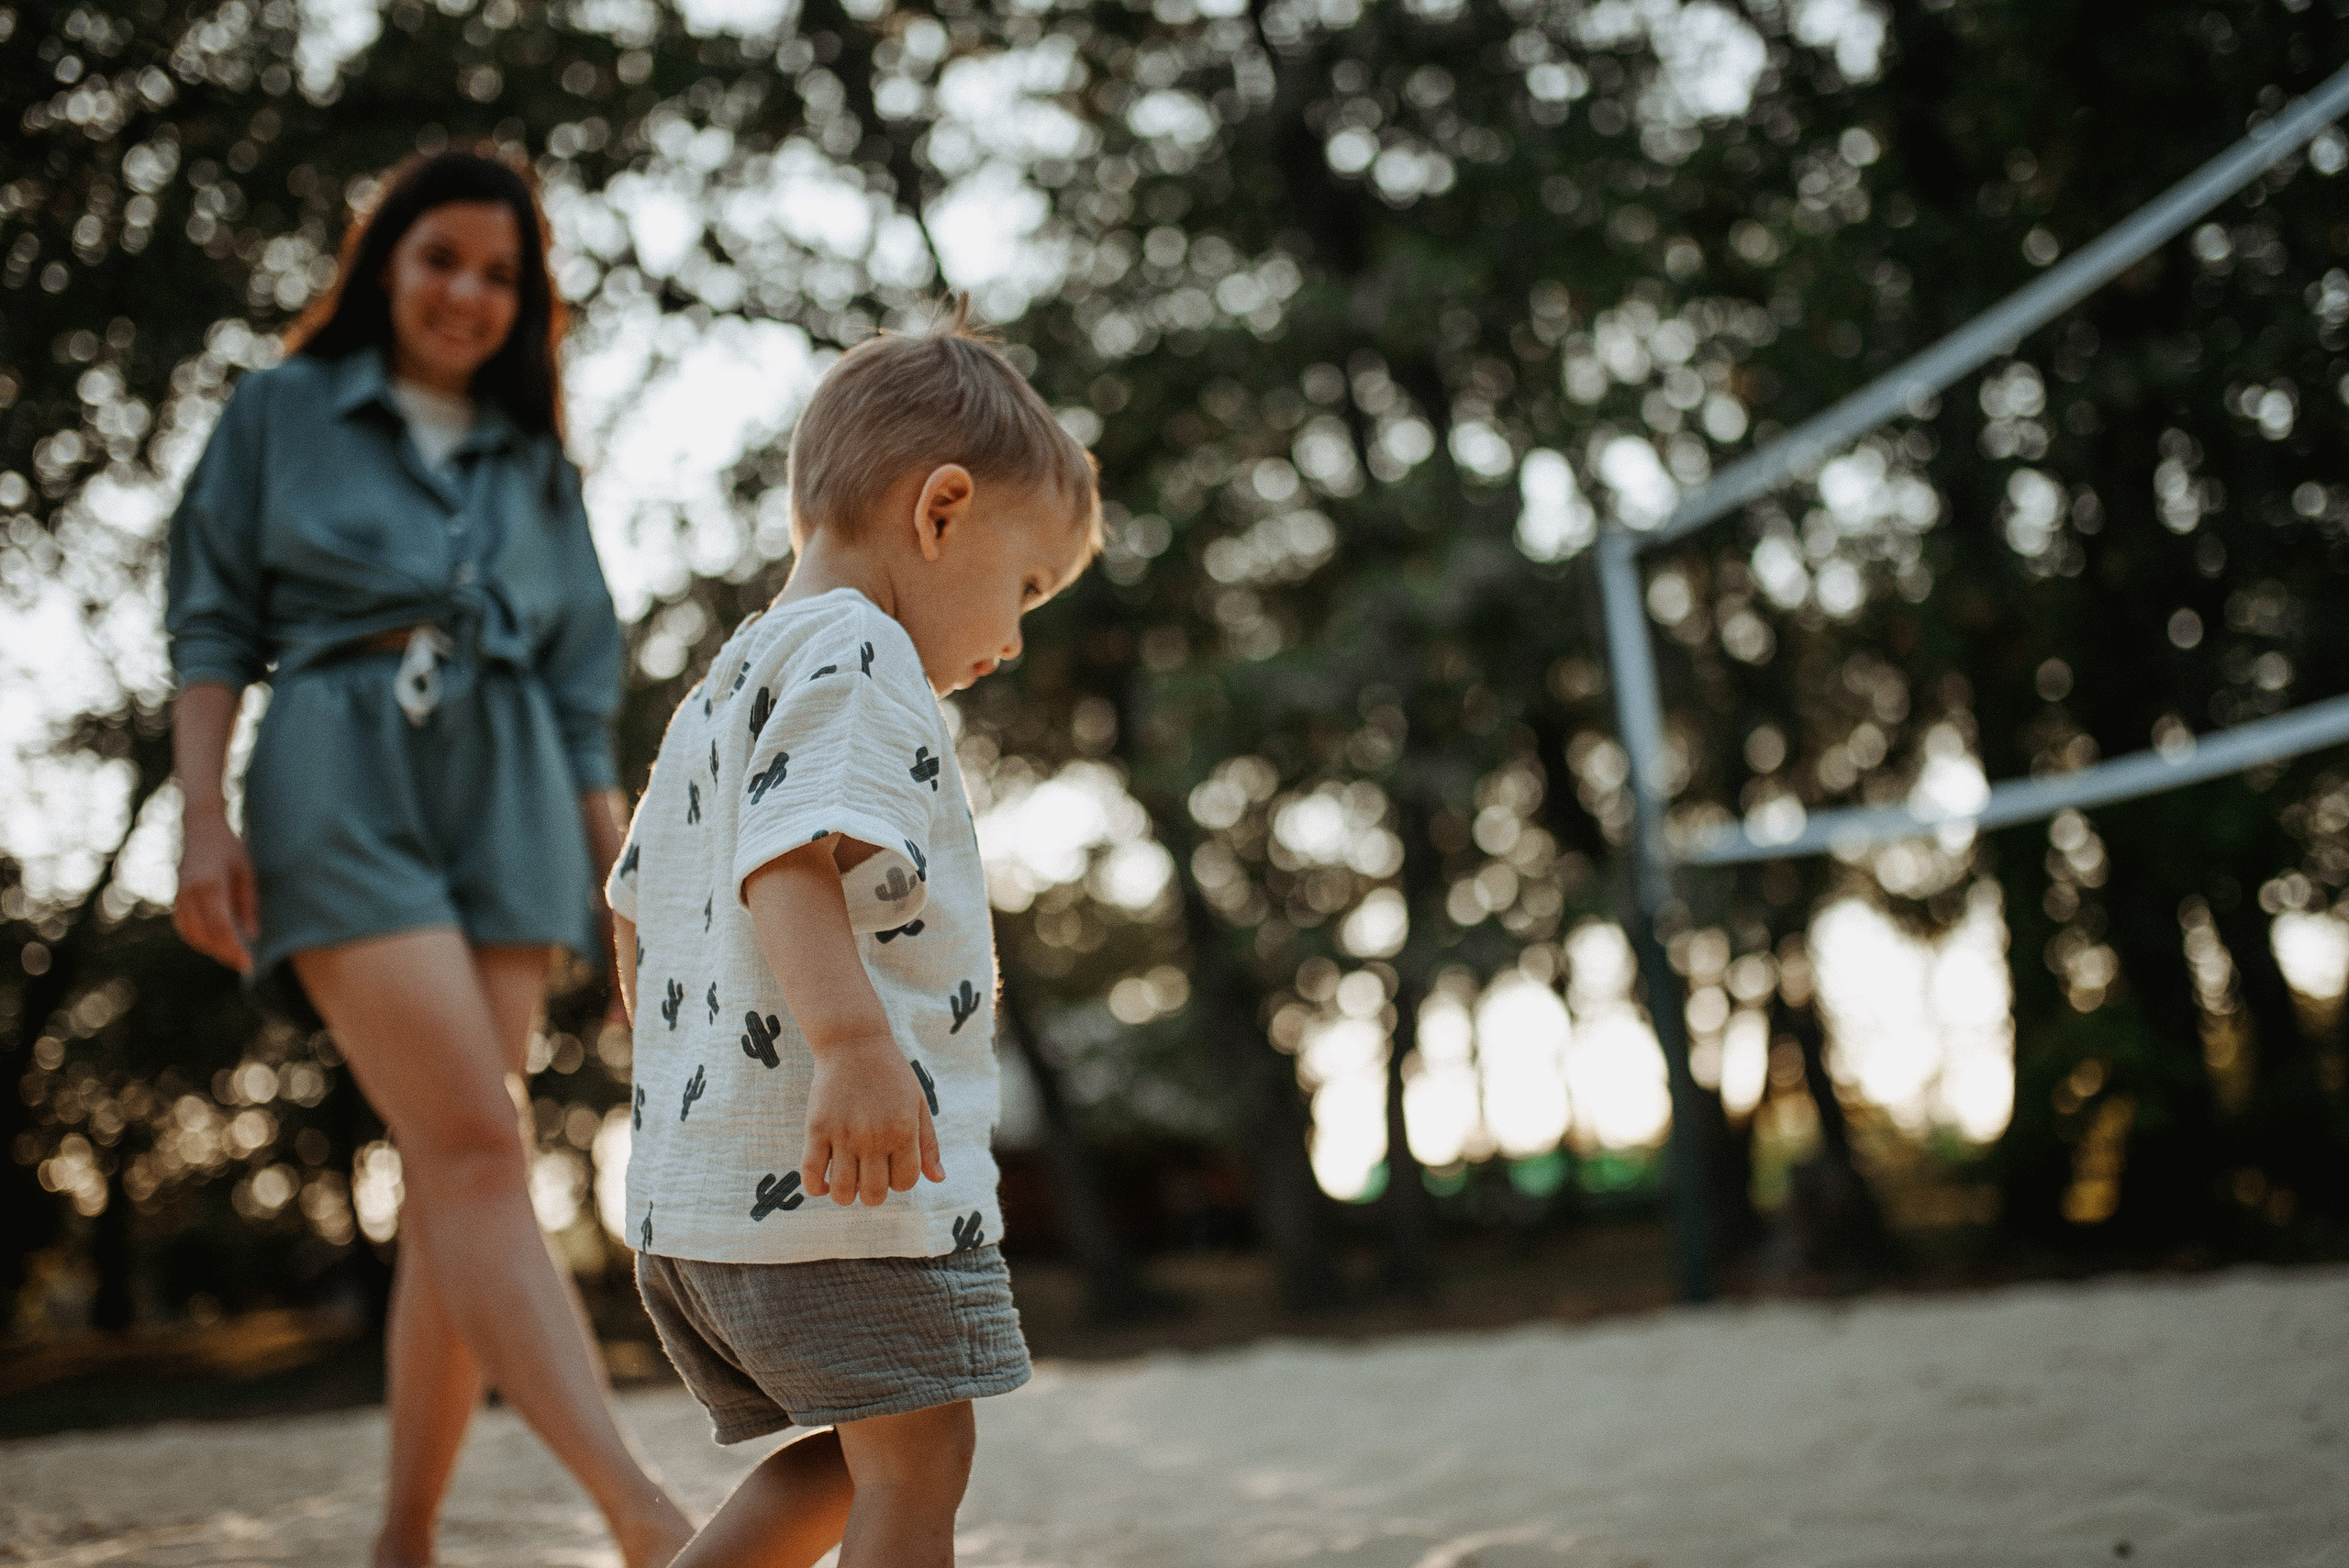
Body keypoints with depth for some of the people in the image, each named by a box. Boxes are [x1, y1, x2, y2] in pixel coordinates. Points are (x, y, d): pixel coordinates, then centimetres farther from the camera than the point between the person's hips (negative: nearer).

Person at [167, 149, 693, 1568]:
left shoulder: (538, 464, 22)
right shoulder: (281, 414, 15)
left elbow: (583, 696, 19)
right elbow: (213, 626, 8)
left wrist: (628, 877, 11)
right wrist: (205, 818, -5)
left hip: (507, 801, 4)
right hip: (341, 785, -4)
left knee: (453, 1179, -4)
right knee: (478, 1148, -19)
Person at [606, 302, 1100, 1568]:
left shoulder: (715, 697, 24)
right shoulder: (852, 652, -7)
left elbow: (635, 908, 29)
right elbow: (792, 855, -24)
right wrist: (854, 1040, -35)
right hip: (844, 1179, -10)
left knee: (852, 1456, 17)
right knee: (915, 1460, -6)